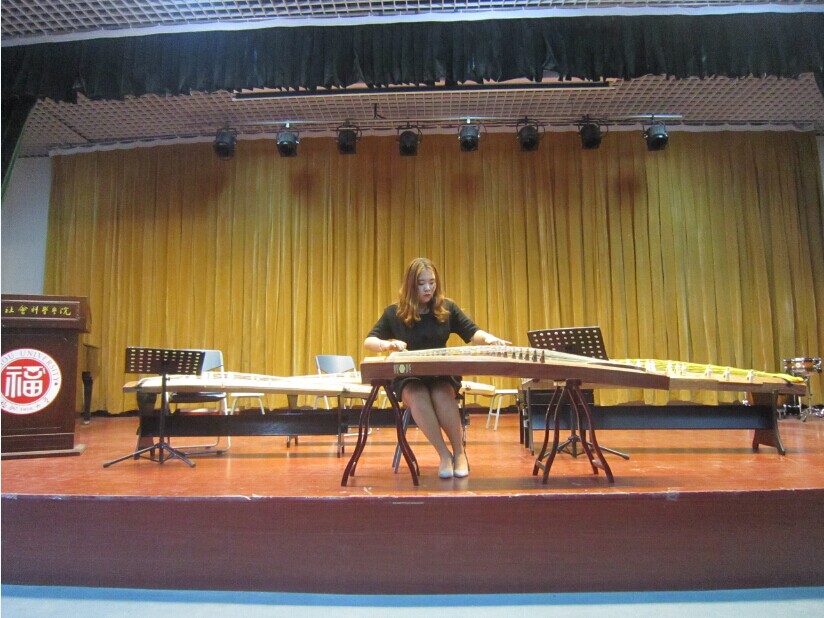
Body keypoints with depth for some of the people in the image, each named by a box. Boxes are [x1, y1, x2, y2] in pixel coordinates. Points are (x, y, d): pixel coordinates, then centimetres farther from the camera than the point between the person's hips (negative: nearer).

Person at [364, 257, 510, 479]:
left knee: (442, 394, -35)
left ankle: (459, 452, -19)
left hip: (443, 374, 1)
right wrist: (386, 344, -26)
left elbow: (472, 333, 0)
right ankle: (444, 454, -26)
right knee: (417, 397, -36)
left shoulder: (447, 308, 4)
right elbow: (368, 341, -2)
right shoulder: (395, 312, 0)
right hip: (408, 377, 0)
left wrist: (488, 338, -24)